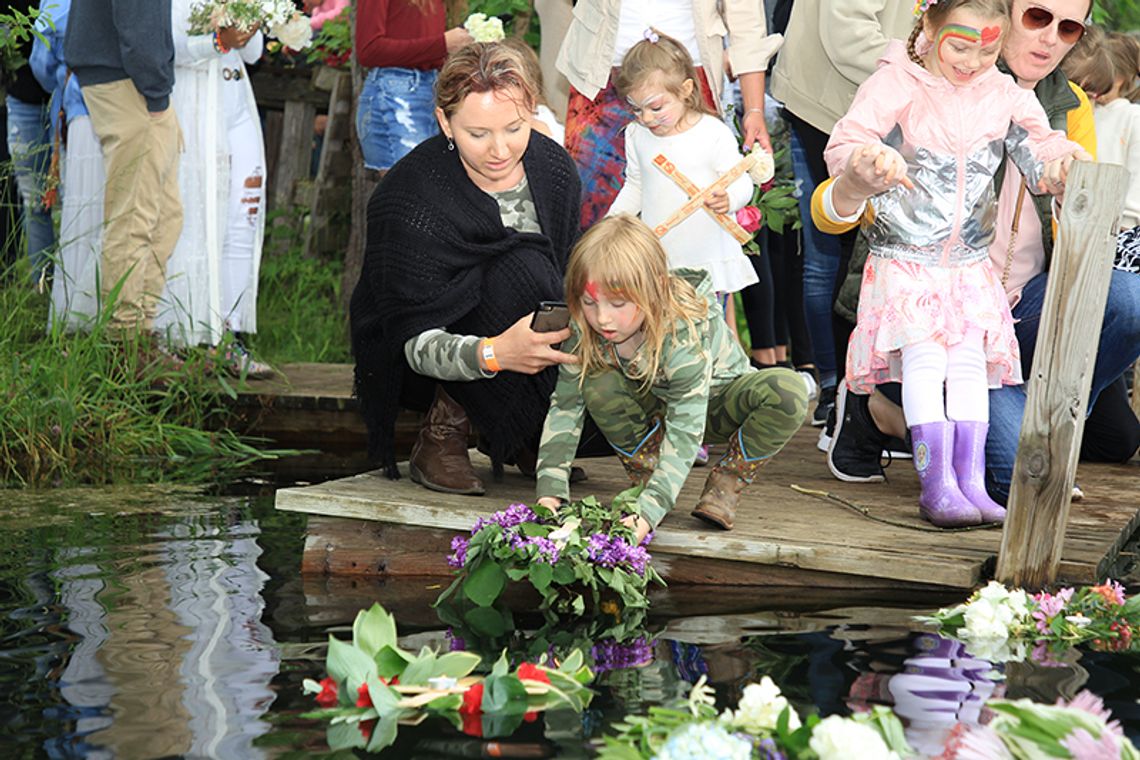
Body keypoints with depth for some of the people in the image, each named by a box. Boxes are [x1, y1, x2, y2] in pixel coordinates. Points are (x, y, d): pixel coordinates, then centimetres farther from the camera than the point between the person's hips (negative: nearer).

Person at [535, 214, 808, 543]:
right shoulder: (585, 331, -24)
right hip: (655, 405, 3)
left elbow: (684, 434, -41)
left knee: (788, 393, -35)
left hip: (709, 401, -3)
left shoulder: (683, 335, -38)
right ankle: (645, 476, -12)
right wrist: (550, 491, -32)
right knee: (597, 382, -29)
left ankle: (727, 482, -13)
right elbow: (565, 406, -19)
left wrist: (648, 511, -51)